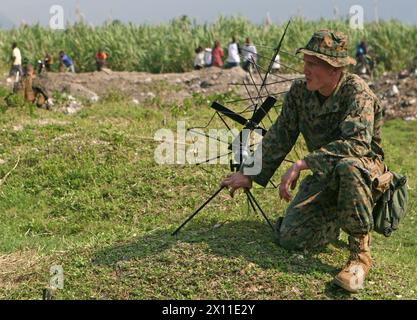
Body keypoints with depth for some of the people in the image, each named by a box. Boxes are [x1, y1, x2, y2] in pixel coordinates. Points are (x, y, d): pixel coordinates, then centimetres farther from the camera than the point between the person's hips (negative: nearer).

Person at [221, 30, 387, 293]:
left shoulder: (356, 91, -22)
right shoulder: (300, 91, -4)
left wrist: (303, 164, -38)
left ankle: (361, 253, -26)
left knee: (347, 167, -42)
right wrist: (248, 174, 3)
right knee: (291, 237, -12)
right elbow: (279, 137, 5)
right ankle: (337, 218, 19)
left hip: (365, 169, -5)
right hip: (324, 177, 5)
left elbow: (358, 143, -35)